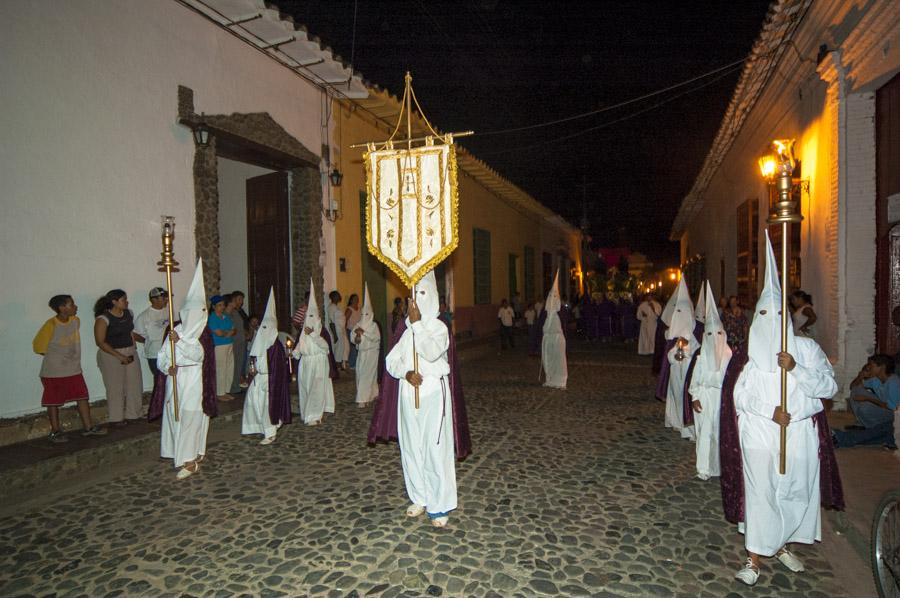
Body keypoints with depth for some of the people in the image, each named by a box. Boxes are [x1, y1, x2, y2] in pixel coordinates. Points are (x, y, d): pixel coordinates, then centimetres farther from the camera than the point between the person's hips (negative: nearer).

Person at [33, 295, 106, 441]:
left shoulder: (76, 321, 0)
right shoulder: (51, 325, -18)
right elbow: (38, 346, -9)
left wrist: (71, 356, 10)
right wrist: (55, 357, 1)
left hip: (74, 369, 6)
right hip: (54, 372, -6)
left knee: (82, 397, 7)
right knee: (54, 402, 7)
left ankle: (88, 427, 16)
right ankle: (55, 432, 20)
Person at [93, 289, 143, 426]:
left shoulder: (128, 314, 4)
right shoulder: (103, 318, -14)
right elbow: (100, 342, -14)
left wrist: (133, 350, 4)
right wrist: (119, 356, -17)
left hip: (130, 353, 6)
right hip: (111, 355, -6)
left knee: (134, 384, 8)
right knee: (115, 387, 3)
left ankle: (132, 414, 23)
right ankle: (116, 418, 16)